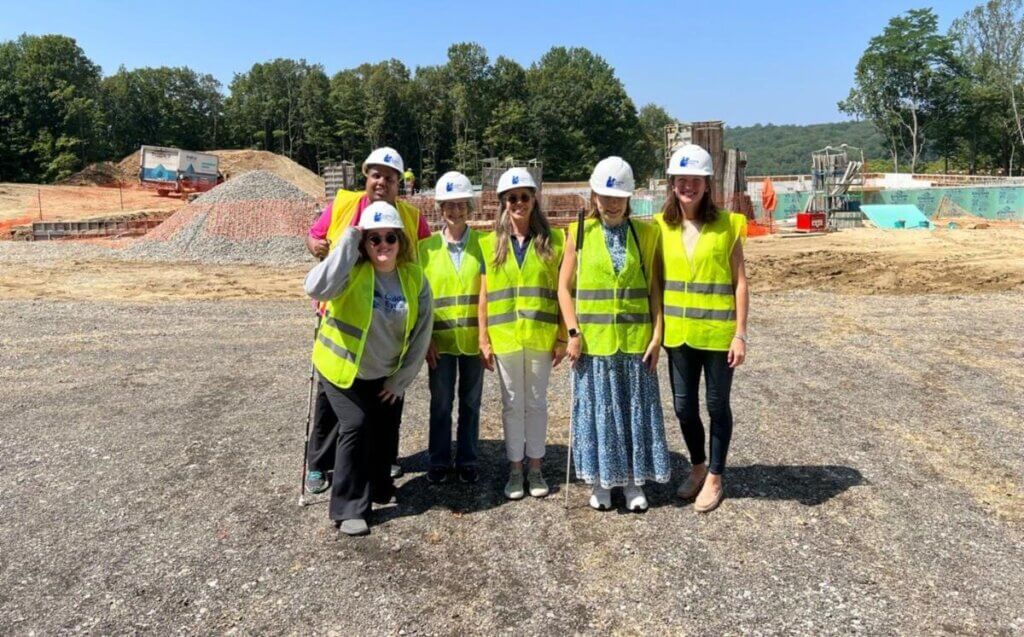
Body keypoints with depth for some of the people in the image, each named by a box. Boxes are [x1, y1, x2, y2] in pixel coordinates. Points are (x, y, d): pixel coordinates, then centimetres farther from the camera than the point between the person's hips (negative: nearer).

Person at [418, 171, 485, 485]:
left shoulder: (483, 243, -1)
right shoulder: (426, 247, -1)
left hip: (473, 338, 0)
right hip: (440, 339, 0)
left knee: (470, 402, 11)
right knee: (440, 403, 8)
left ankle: (467, 460, 26)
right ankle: (439, 460, 24)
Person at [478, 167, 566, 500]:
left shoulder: (552, 241, 0)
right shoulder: (490, 244, 1)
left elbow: (561, 292, 0)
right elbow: (484, 295, 2)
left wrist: (562, 337, -2)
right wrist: (484, 339, -1)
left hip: (541, 336, 0)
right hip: (504, 337, 0)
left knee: (536, 402, 10)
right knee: (512, 404, 10)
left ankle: (535, 467, 24)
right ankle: (515, 469, 22)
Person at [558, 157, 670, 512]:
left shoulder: (644, 233, 2)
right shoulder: (580, 234, -1)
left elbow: (654, 288, 3)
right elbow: (564, 287, 1)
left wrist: (657, 335, -3)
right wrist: (573, 333, -8)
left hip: (635, 340, 1)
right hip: (592, 341, -1)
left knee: (636, 410, 8)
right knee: (598, 410, 8)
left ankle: (633, 480, 23)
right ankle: (600, 481, 22)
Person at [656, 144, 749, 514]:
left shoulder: (726, 225, -5)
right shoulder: (661, 227, 2)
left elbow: (739, 282, -4)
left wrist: (740, 334, -8)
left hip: (718, 332, -3)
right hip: (678, 333, 3)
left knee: (717, 405, 9)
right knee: (683, 406, 12)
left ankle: (715, 477, 27)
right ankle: (697, 466, 36)